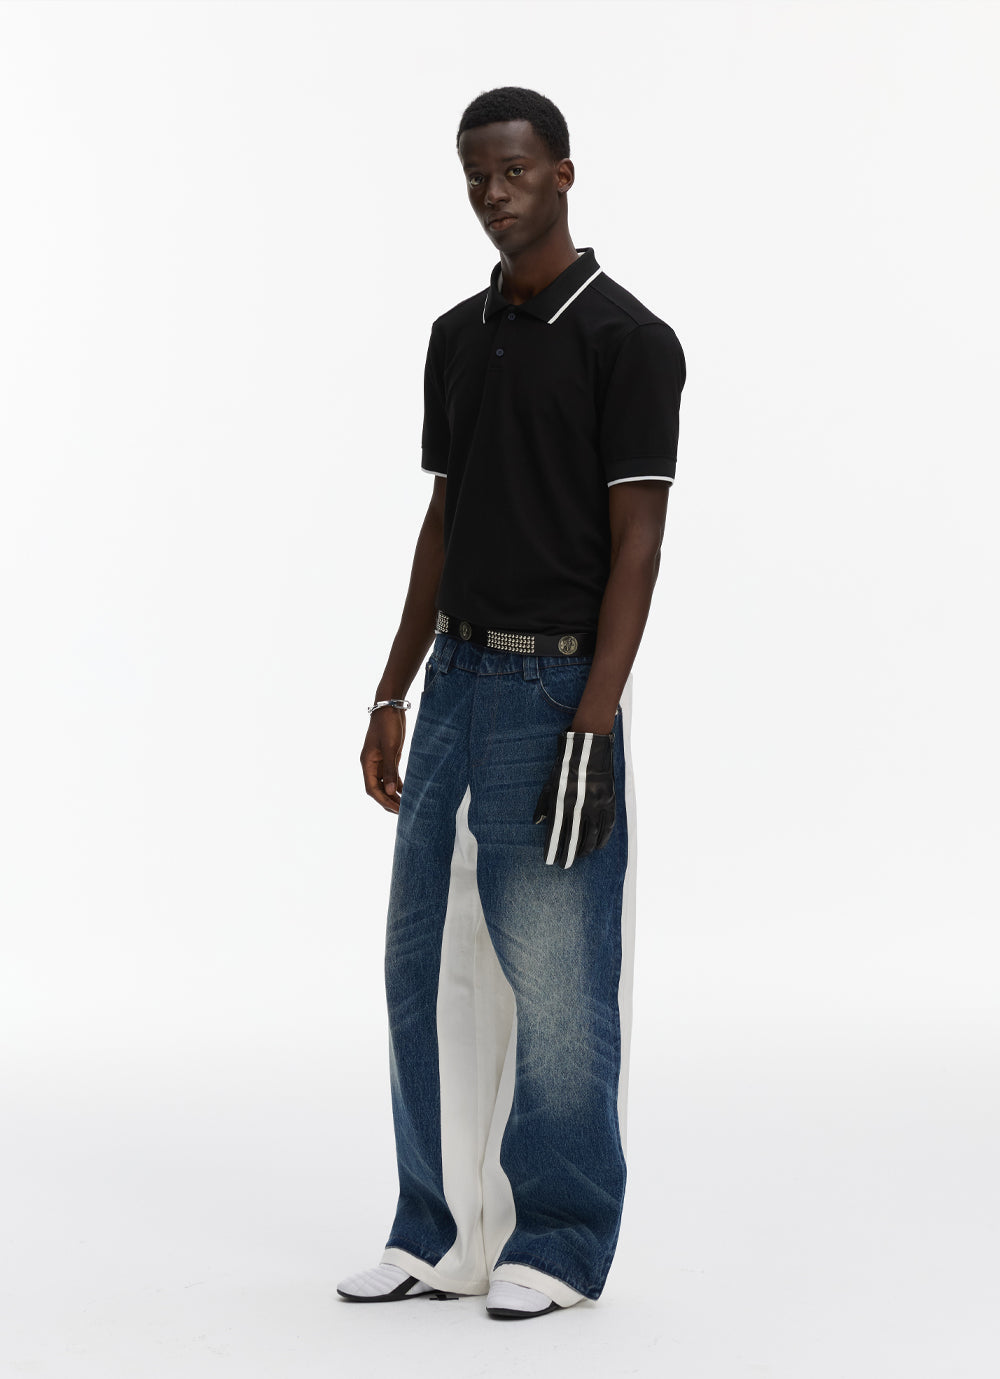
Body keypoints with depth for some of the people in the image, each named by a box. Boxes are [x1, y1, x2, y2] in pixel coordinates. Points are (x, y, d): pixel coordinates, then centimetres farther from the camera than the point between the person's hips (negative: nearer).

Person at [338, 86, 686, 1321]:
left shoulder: (629, 340, -10)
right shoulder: (456, 338, 12)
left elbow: (635, 544, -13)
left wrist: (592, 727, -19)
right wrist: (393, 693, 13)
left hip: (555, 690, -7)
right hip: (455, 679, 7)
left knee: (556, 980, 1)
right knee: (426, 971, 9)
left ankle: (562, 1241, 14)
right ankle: (445, 1233, 21)